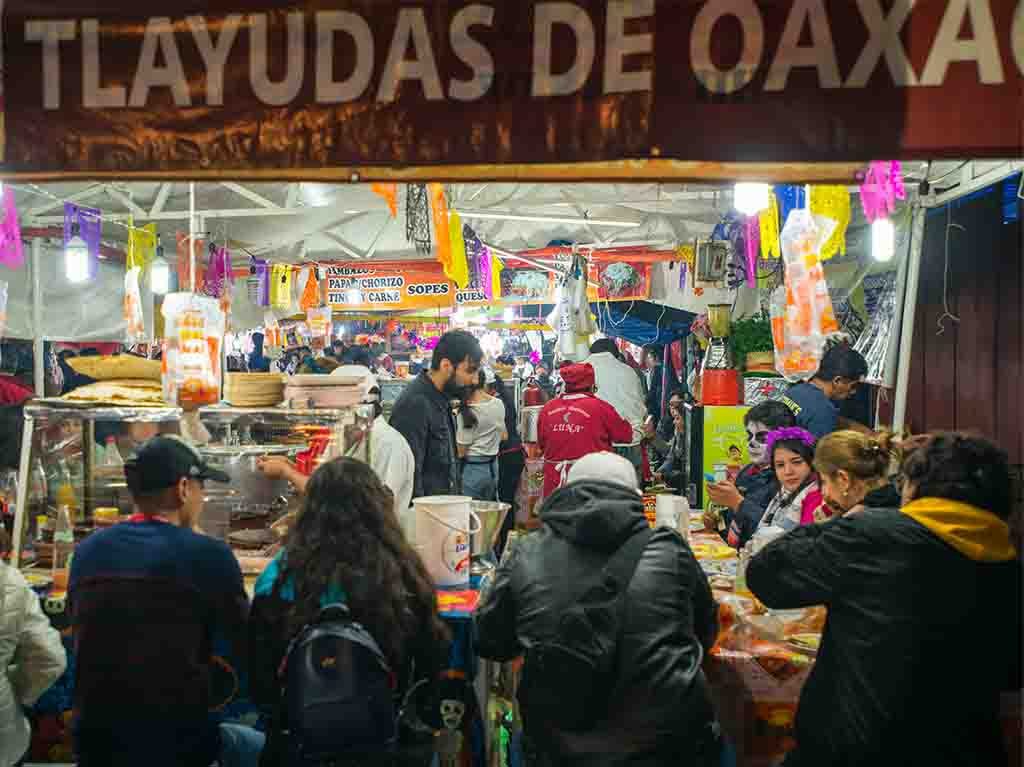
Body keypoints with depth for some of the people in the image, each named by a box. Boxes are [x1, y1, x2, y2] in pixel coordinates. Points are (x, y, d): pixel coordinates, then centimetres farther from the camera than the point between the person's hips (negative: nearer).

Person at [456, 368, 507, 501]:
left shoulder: (466, 411, -17)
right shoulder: (498, 404, -1)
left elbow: (461, 451, -13)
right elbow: (503, 435, 13)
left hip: (472, 468, -6)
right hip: (493, 466, 6)